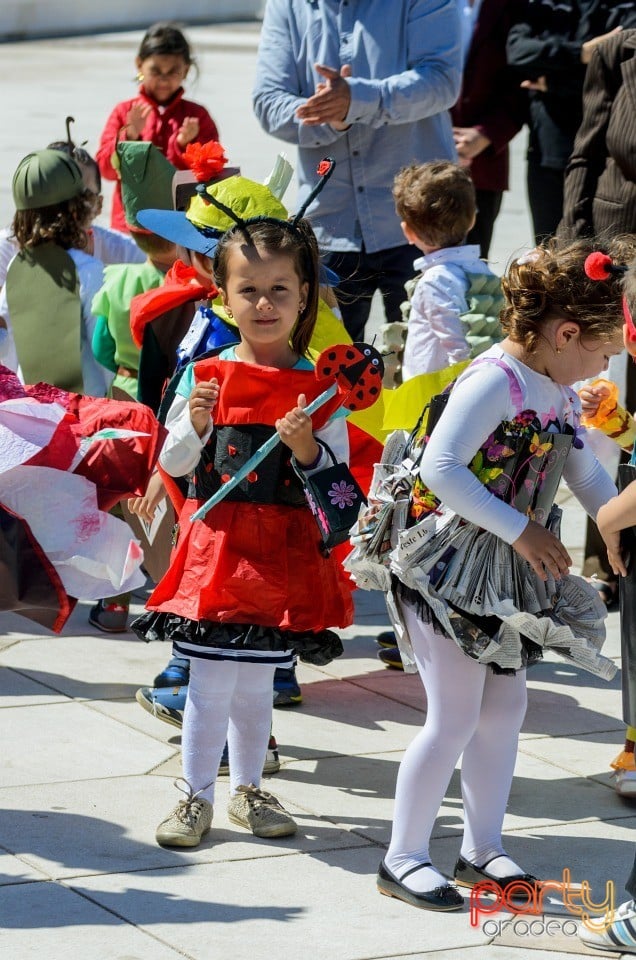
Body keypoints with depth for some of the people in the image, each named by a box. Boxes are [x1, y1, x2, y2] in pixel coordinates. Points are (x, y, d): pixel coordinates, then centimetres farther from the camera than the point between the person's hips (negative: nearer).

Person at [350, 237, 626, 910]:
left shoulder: (559, 395, 9)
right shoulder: (493, 381, -20)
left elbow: (587, 476, 21)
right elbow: (439, 468, -28)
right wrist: (522, 531, -26)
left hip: (511, 573, 9)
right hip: (451, 568, -9)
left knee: (504, 705, 13)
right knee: (455, 717, -6)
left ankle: (482, 847, 27)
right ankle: (403, 858, 6)